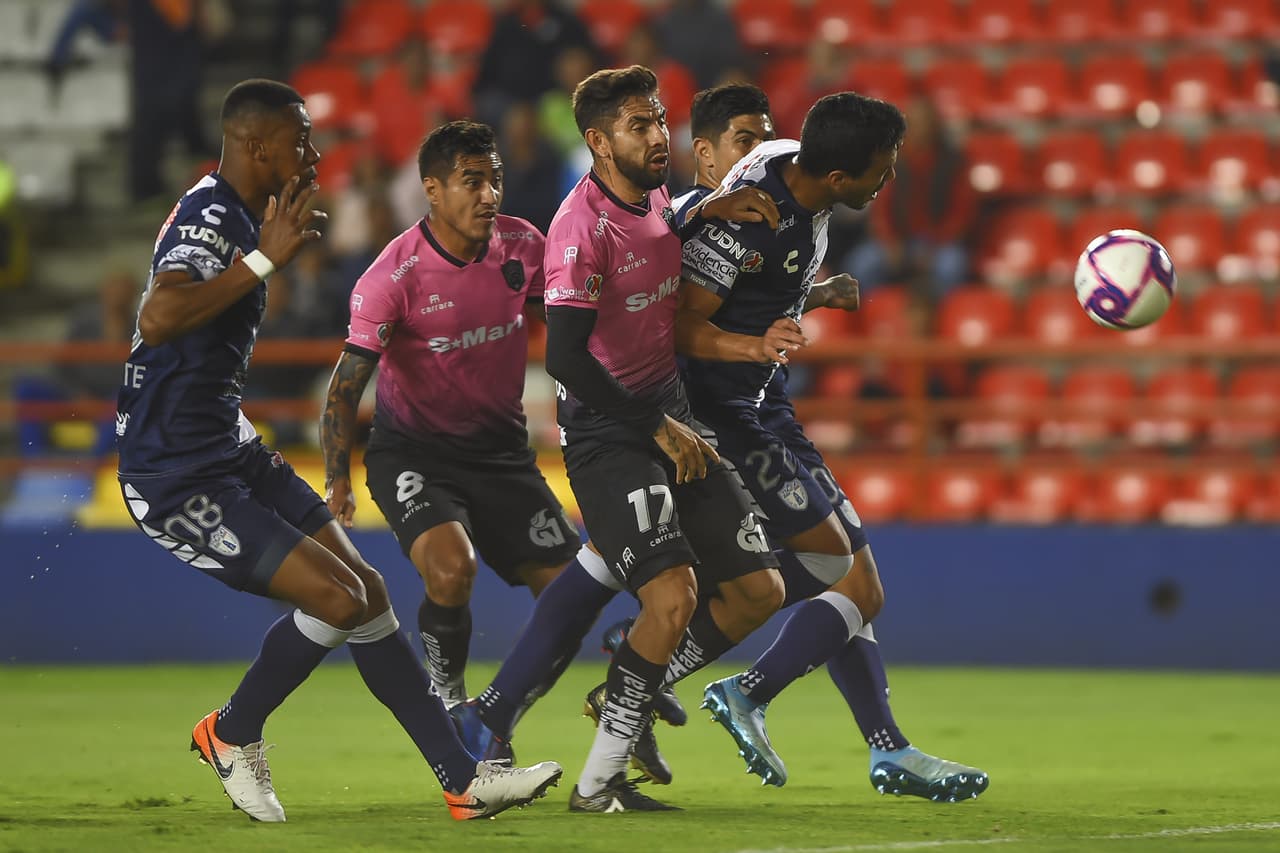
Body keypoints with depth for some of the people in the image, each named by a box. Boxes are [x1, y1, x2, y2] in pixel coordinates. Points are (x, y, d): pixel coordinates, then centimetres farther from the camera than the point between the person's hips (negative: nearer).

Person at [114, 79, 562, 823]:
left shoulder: (237, 214, 12)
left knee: (368, 590, 7)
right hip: (177, 477, -11)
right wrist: (265, 259, -33)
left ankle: (463, 779, 11)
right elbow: (158, 319, -39)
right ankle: (232, 735, 9)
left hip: (229, 451, 11)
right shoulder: (209, 218, -20)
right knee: (338, 597, -16)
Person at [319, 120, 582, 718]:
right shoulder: (393, 277, -18)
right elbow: (345, 387, -13)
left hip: (500, 447, 5)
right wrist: (337, 480, -19)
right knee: (451, 568, -31)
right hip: (413, 450, -5)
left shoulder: (523, 246, -4)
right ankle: (448, 700, -7)